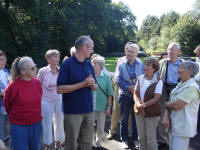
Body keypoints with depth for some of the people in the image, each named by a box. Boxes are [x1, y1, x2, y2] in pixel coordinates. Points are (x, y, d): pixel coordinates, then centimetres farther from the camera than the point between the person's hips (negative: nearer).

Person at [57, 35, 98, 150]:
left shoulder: (89, 65, 9)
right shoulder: (68, 64, -9)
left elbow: (95, 87, 15)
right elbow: (60, 89, -15)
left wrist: (92, 84, -9)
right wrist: (83, 84, -17)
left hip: (89, 110, 6)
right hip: (73, 111, -5)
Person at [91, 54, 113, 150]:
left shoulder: (106, 77, -4)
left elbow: (109, 94, 0)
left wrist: (108, 107, -3)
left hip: (102, 106, 0)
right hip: (90, 106, 0)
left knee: (101, 127, 14)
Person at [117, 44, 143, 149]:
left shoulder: (140, 64, 1)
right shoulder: (122, 65, -2)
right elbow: (119, 80, -7)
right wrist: (129, 87, -18)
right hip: (125, 95, -1)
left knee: (136, 118, 10)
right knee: (124, 119, 8)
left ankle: (135, 139, 26)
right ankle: (124, 139, 22)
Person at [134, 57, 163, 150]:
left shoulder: (158, 81, -11)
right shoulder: (140, 79, 5)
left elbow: (156, 98, -16)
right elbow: (135, 94, 4)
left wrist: (143, 105, -18)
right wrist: (138, 104, -14)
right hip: (139, 112, 5)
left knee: (150, 138, 4)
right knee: (141, 137, 15)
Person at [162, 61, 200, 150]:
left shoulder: (191, 87, -19)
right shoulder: (180, 85, 11)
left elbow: (176, 106, -25)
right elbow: (169, 103, 10)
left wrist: (166, 104, -4)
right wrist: (166, 117, -6)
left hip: (182, 128, -9)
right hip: (173, 126, 9)